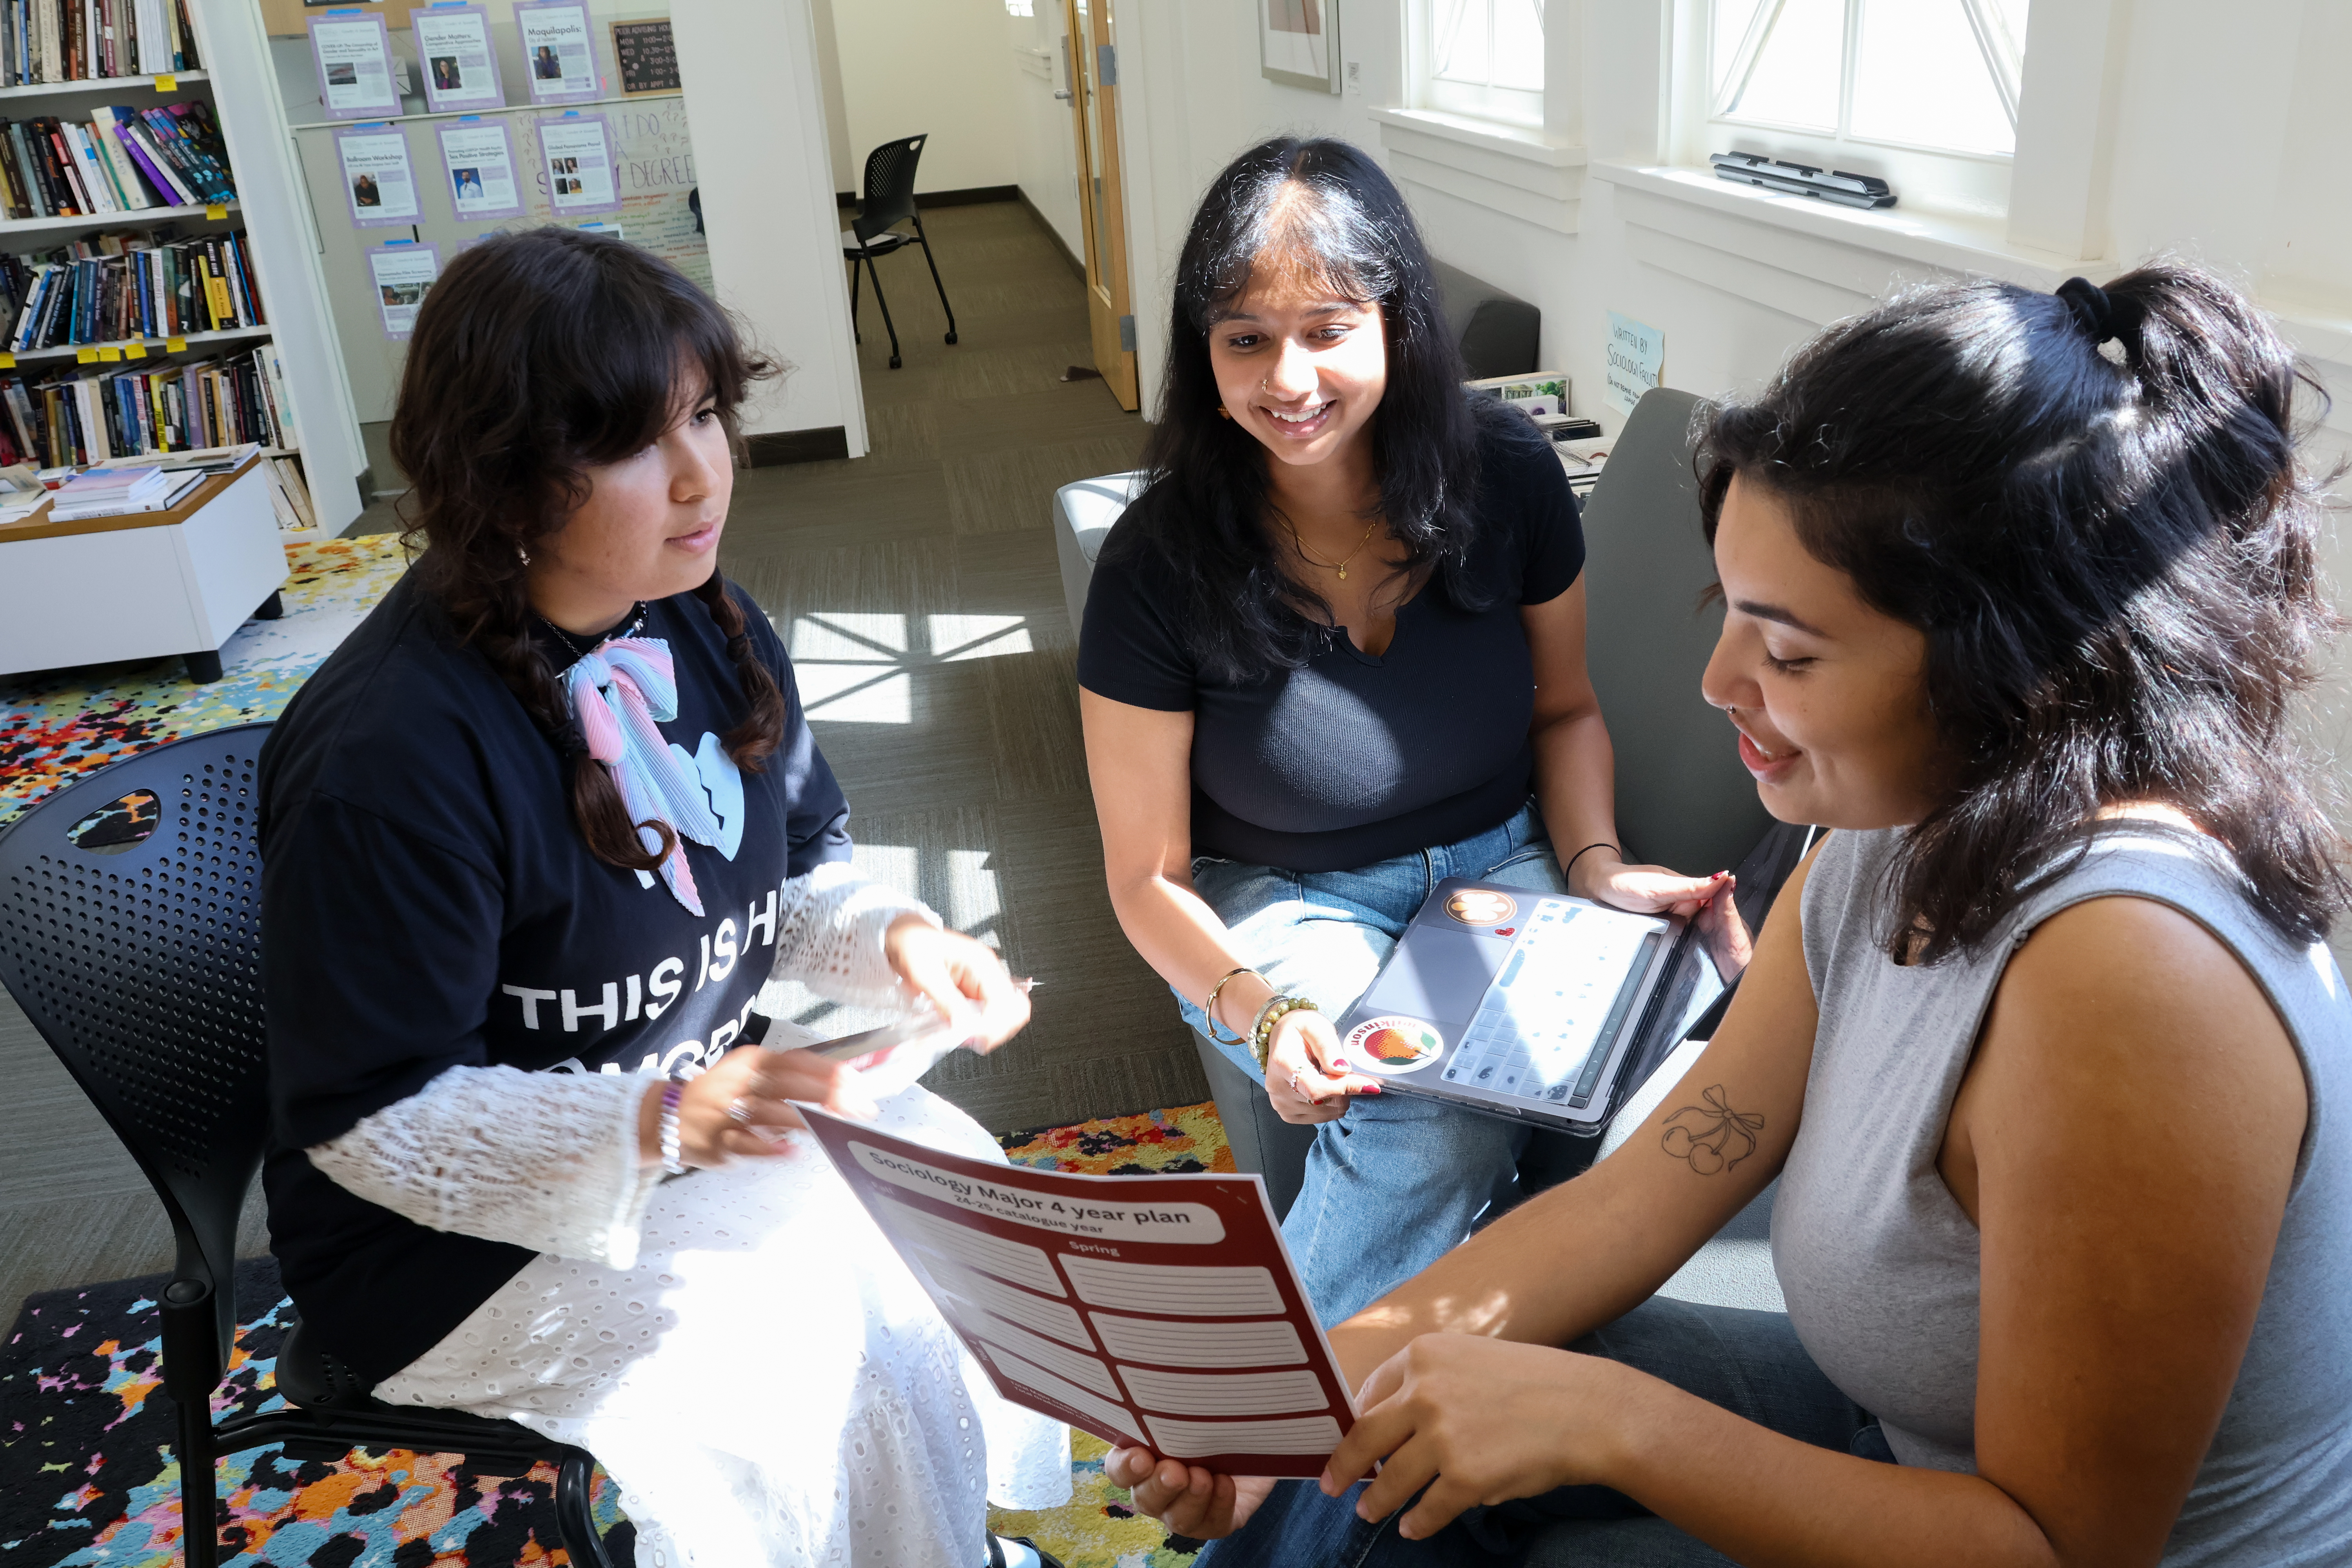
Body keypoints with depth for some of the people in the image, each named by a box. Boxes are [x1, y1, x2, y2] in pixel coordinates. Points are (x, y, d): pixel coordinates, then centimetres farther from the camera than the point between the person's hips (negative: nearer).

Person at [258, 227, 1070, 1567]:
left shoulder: (703, 625, -4)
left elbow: (802, 870, 7)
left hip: (707, 1110, 7)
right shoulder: (385, 759, -27)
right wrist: (667, 1126, -35)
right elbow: (374, 1119, -22)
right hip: (459, 1233, -6)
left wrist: (896, 939, -15)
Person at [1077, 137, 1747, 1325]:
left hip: (1500, 865, 4)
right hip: (1280, 906, -3)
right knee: (1439, 1125, -32)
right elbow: (1148, 876, -9)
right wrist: (1258, 1013, -28)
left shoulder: (1507, 474, -9)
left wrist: (1597, 865, -10)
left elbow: (1564, 706, 8)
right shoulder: (1159, 565, -16)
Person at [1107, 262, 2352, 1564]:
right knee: (1378, 1452, 3)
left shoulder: (2126, 969, -35)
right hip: (1925, 1438, 7)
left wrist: (1611, 1420, -31)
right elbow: (1638, 1200, -7)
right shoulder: (1886, 847, -7)